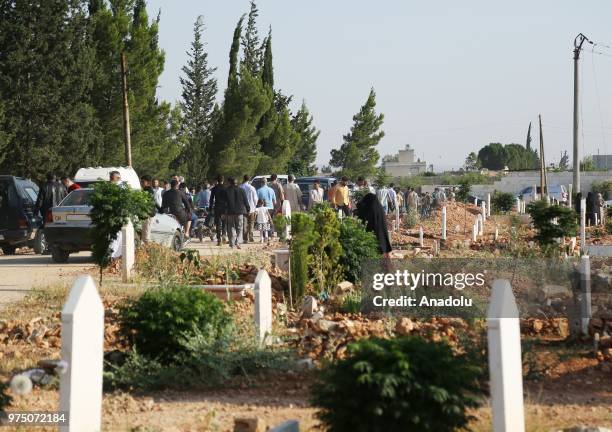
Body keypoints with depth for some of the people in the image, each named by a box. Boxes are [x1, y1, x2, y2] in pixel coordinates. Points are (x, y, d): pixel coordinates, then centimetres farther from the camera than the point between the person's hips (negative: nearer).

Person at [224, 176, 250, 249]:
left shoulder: (226, 191, -4)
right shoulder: (241, 190, 1)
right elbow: (246, 201, 5)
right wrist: (248, 210, 15)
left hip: (229, 212, -1)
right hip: (239, 212, 1)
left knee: (231, 228, 7)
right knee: (239, 228, 9)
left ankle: (232, 243, 3)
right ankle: (237, 242, -9)